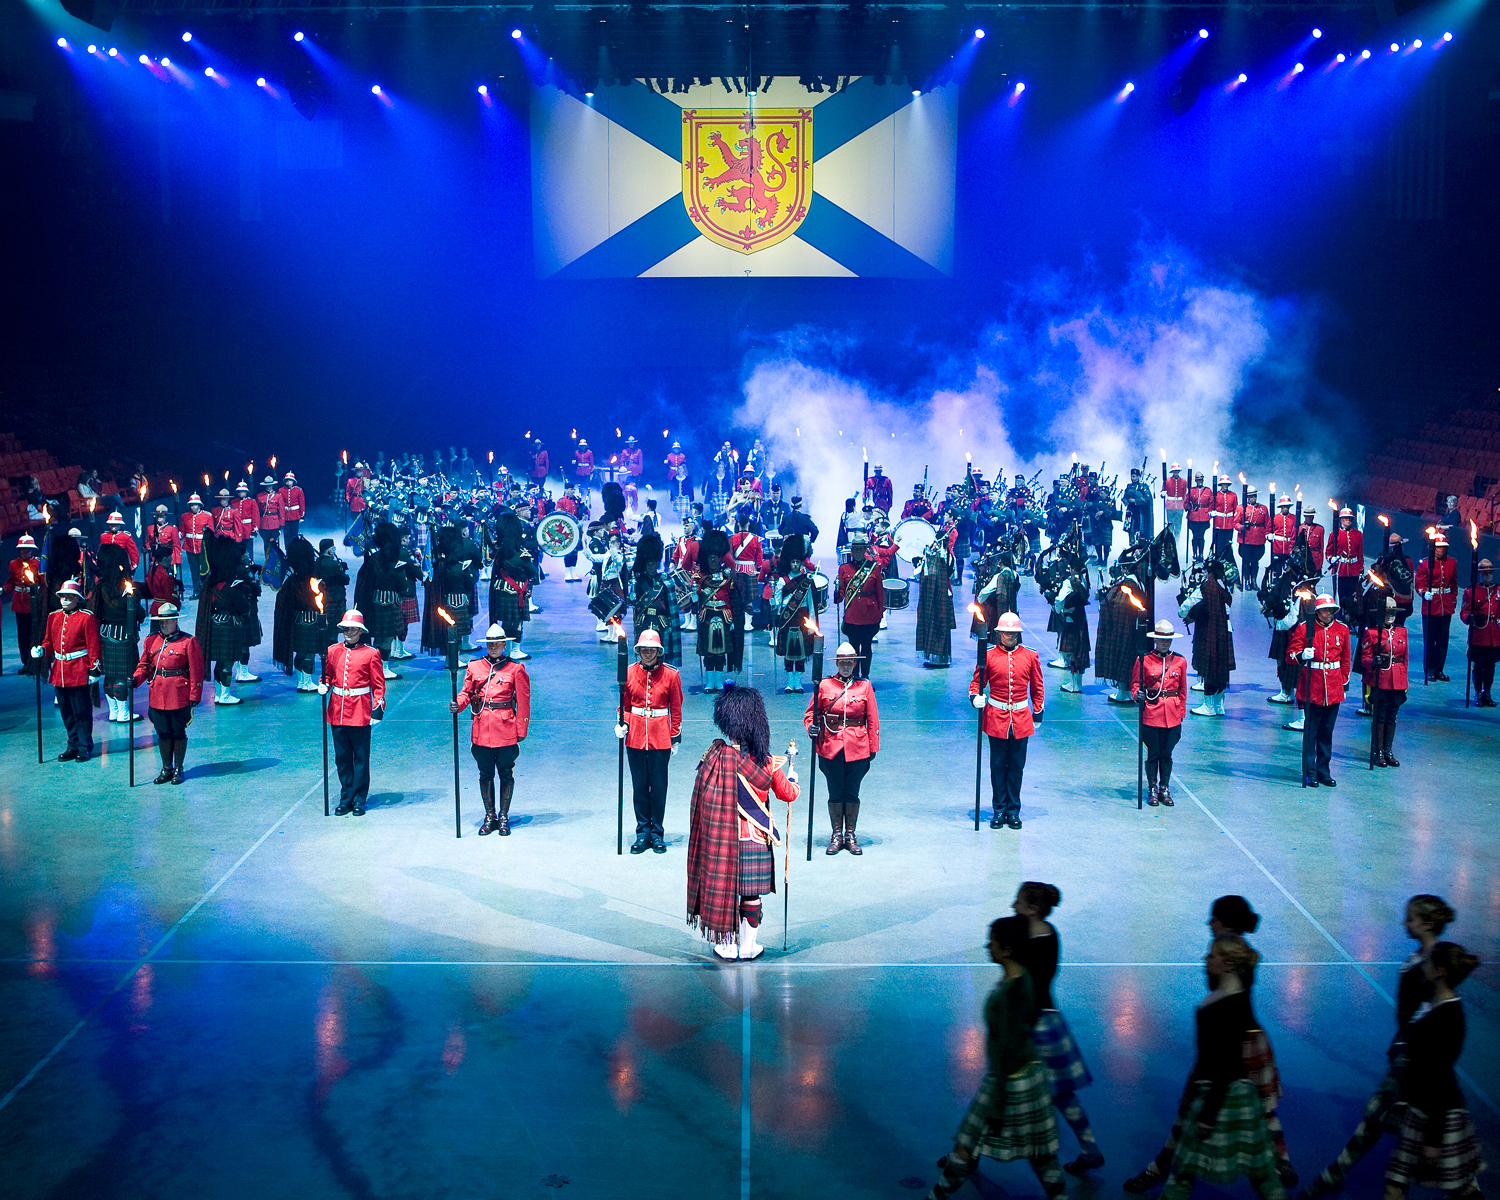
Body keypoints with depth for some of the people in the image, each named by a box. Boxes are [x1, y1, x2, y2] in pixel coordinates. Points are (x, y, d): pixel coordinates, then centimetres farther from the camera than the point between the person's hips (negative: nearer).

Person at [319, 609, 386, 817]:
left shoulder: (371, 653, -1)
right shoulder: (333, 651, 8)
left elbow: (378, 684, -1)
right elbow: (328, 674, 18)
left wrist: (378, 708, -8)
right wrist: (323, 685, -4)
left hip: (360, 712, -3)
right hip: (337, 711, 3)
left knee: (361, 757, 2)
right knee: (342, 757, 8)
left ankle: (359, 800, 10)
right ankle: (346, 798, 18)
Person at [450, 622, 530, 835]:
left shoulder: (515, 669, -1)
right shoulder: (474, 666, 6)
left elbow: (523, 702, -1)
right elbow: (466, 692, 9)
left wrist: (522, 730, -4)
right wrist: (458, 704, -13)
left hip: (506, 730, -2)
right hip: (481, 729, 2)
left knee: (506, 774, 6)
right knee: (485, 774, 9)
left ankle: (503, 817, 16)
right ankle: (489, 816, 20)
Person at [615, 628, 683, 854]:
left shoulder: (671, 674, -3)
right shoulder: (629, 673, 2)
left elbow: (676, 709, 2)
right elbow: (625, 705, 11)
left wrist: (676, 737, 2)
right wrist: (622, 724, -7)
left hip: (660, 738, -1)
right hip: (635, 736, 2)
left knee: (659, 786, 2)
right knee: (639, 786, 6)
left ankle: (657, 833, 13)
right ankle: (643, 832, 16)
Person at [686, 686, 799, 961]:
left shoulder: (716, 756, -14)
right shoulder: (767, 762, -8)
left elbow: (706, 799, -8)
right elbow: (788, 794, 4)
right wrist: (792, 780, 27)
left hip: (725, 836, -1)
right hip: (757, 839, 1)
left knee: (725, 887, 12)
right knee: (752, 894, 11)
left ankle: (727, 945, 19)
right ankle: (748, 946, 20)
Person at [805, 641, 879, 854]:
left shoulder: (865, 686, 4)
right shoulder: (824, 685, 1)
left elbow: (872, 720, 5)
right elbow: (811, 713, 7)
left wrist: (873, 749, 2)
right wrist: (811, 727, -14)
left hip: (857, 747, 0)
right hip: (831, 747, 0)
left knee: (852, 792, 6)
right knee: (835, 792, 6)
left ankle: (851, 835, 18)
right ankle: (837, 835, 19)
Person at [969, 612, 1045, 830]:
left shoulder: (1030, 656, 2)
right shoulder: (989, 656, -1)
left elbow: (1037, 688, 10)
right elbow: (977, 682, 5)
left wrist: (1037, 714, 9)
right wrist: (975, 697, -15)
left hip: (1021, 719, 1)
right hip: (996, 718, -1)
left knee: (1016, 766, 6)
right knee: (998, 765, 5)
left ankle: (1013, 811, 15)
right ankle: (999, 810, 15)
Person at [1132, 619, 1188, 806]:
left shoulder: (1180, 661, 5)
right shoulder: (1144, 660, -3)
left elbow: (1183, 691, 9)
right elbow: (1135, 684, 4)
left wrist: (1181, 714, 7)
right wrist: (1137, 694, -17)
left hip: (1172, 716, 2)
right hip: (1151, 714, -2)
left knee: (1167, 754, 9)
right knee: (1153, 754, 4)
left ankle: (1165, 788, 21)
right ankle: (1152, 789, 17)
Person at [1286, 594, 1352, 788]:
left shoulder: (1342, 629, 8)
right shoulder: (1304, 628, -3)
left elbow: (1345, 659, 15)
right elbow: (1291, 653, -2)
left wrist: (1345, 683, 13)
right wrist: (1301, 655, -24)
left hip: (1333, 688, 3)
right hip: (1312, 685, -3)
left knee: (1327, 731, 9)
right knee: (1311, 730, -1)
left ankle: (1324, 771, 17)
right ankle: (1310, 772, 5)